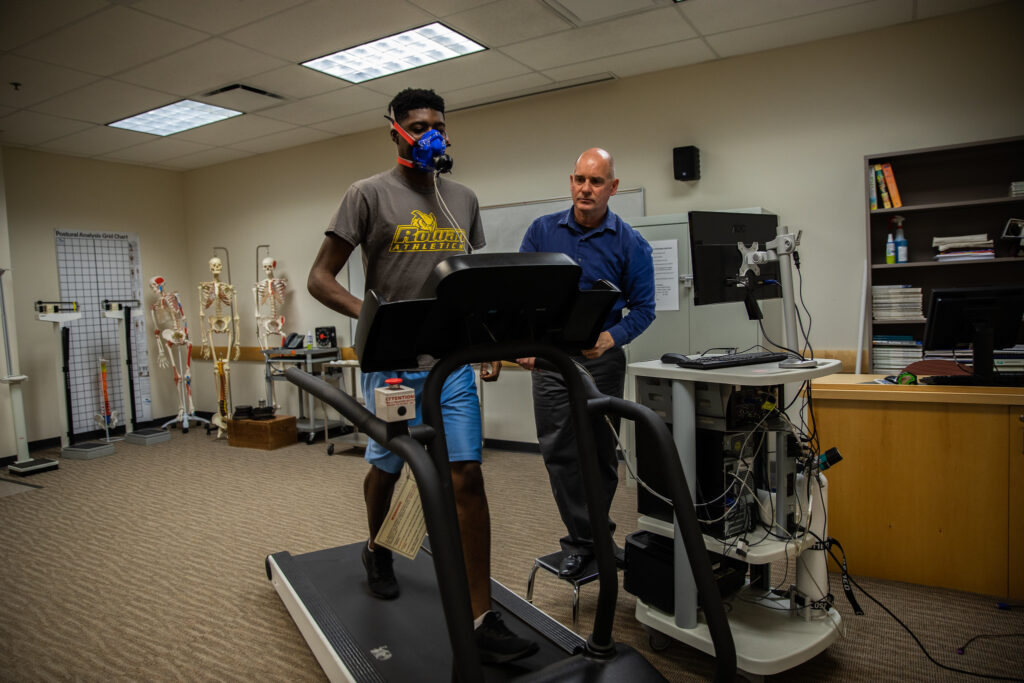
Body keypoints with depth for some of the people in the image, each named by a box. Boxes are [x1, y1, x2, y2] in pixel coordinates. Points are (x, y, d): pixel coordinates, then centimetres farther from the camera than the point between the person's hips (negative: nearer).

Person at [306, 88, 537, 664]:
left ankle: (482, 617, 5)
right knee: (386, 469, 15)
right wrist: (373, 316, -22)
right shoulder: (370, 194, -1)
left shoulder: (464, 200, 13)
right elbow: (320, 278, -4)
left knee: (468, 477, -3)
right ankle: (377, 551, 47)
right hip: (393, 362, -2)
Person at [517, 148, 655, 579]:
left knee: (602, 452, 10)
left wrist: (611, 338, -21)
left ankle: (594, 535, 30)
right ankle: (583, 539, 15)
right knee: (559, 453, 1)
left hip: (601, 358, -1)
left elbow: (643, 308, -2)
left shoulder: (630, 244, -1)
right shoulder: (542, 231, 4)